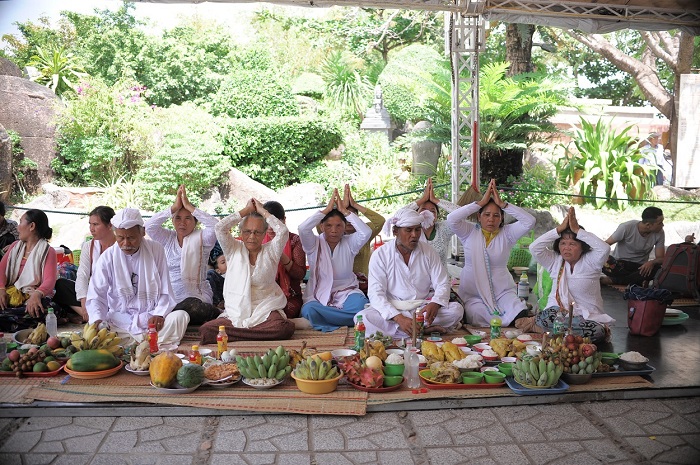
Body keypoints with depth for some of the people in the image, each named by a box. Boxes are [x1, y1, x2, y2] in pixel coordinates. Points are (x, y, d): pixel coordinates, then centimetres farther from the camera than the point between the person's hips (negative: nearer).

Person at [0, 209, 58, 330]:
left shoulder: (48, 252, 0)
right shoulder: (15, 246, 19)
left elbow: (49, 280, -14)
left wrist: (37, 294, -36)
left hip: (33, 297, -3)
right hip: (11, 294, 3)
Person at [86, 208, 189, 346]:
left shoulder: (156, 250, 3)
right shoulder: (107, 257, 2)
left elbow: (166, 292, 4)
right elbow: (96, 296, 1)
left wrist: (159, 314, -14)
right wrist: (97, 320, -19)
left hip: (151, 319, 0)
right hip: (119, 322, 0)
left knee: (180, 316, -28)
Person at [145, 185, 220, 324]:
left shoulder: (201, 238, 3)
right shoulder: (167, 238, 13)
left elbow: (216, 226, -17)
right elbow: (149, 226, -3)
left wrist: (189, 207, -11)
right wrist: (174, 207, -7)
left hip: (195, 297, -4)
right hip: (169, 297, 4)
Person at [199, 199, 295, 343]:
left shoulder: (270, 251, 11)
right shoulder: (234, 250, 13)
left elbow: (283, 231, -7)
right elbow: (220, 228, -2)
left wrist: (262, 211, 5)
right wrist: (247, 210, 5)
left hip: (265, 311, -1)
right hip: (235, 313, 1)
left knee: (285, 328, -35)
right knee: (205, 330, -26)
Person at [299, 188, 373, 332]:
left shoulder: (349, 243, 6)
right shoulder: (314, 244, 3)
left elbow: (366, 232, -14)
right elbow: (303, 229, -18)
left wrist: (344, 211, -10)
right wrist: (327, 209, -12)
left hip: (346, 292, 1)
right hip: (319, 294, 0)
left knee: (361, 304, -35)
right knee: (309, 311, -36)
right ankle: (350, 319, -21)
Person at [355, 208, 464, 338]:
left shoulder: (428, 252, 5)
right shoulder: (380, 255, -4)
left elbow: (442, 284, 3)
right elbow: (376, 294, -12)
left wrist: (435, 304, -22)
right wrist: (399, 318, -28)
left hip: (423, 308, 1)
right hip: (392, 310, -1)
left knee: (457, 310, -22)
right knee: (362, 318, -32)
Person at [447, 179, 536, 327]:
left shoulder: (507, 234, 4)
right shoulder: (470, 232, 2)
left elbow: (529, 221, -10)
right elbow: (451, 219, -16)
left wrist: (502, 204, -13)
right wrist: (481, 202, -14)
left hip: (503, 291, 2)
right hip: (473, 293, -2)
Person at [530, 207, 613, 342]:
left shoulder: (589, 262, 2)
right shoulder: (554, 261, 9)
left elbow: (604, 249, -19)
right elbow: (534, 247, -5)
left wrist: (577, 230, -13)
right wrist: (559, 229, -7)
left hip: (588, 316, 2)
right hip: (557, 311, -2)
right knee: (547, 316, -40)